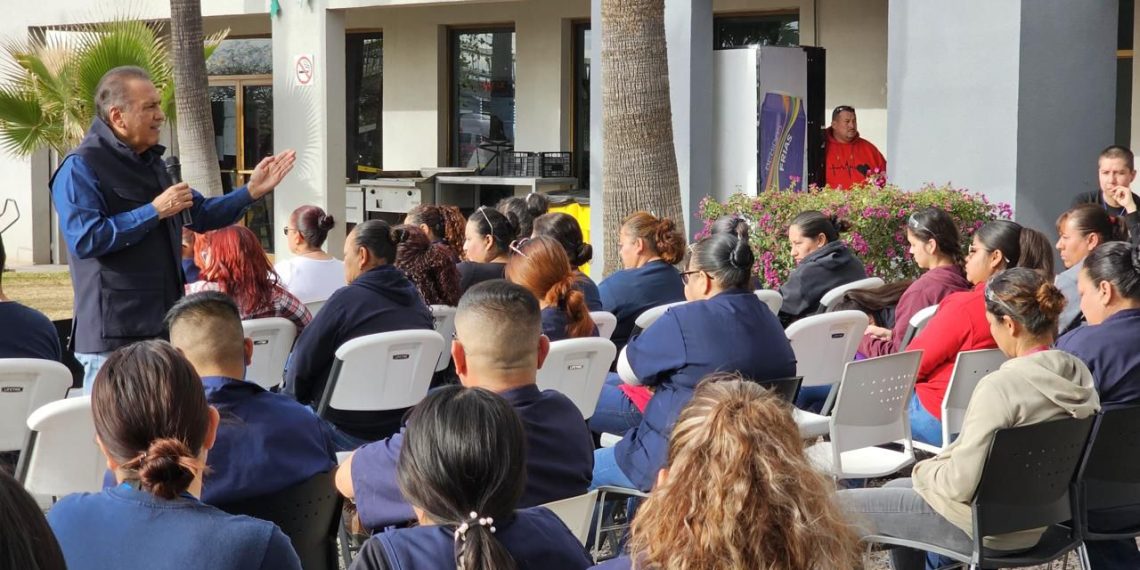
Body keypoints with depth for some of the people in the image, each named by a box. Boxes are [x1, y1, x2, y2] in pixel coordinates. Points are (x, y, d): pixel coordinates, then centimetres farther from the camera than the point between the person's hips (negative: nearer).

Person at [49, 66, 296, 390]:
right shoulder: (80, 168, -12)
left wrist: (252, 191, 9)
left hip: (164, 327, 9)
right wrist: (154, 211, -20)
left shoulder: (150, 163, 17)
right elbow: (85, 239, -24)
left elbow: (200, 215, 21)